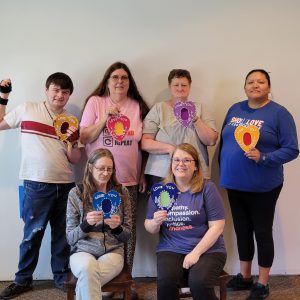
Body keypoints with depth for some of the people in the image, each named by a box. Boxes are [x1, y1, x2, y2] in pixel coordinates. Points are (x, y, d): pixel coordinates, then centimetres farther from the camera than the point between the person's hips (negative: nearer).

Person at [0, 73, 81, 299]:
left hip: (65, 185, 3)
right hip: (37, 184, -3)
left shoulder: (70, 121, 8)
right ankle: (23, 280, 21)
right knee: (32, 234, 3)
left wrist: (72, 141, -10)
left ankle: (62, 277, 27)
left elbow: (75, 160, 8)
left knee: (63, 234, 12)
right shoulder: (27, 109, 1)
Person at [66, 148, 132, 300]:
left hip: (112, 252, 0)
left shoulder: (121, 192, 6)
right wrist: (86, 223, -17)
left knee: (86, 280, -31)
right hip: (82, 251, 0)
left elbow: (127, 235, 9)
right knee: (88, 267, -36)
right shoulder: (76, 193, 2)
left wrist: (117, 228, -14)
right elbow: (70, 238, 2)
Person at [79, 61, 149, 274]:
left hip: (129, 180, 2)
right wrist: (105, 119, -14)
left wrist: (143, 176, 7)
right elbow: (84, 138, -2)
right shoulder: (95, 102, 1)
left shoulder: (138, 107, 7)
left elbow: (143, 145, 10)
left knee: (129, 231, 4)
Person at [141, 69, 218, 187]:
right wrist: (170, 148, -14)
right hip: (161, 174, -1)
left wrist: (195, 120, -8)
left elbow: (211, 141, 3)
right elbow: (145, 143, -1)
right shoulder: (159, 108, 6)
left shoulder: (199, 108, 11)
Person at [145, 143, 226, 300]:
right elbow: (149, 228, 11)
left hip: (207, 249, -1)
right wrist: (155, 223, -12)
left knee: (199, 282, -30)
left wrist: (196, 253, -15)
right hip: (171, 250, 2)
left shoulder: (207, 188, -2)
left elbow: (217, 226, -6)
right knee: (165, 282, -28)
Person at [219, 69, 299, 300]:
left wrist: (263, 157, -24)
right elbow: (224, 141, 13)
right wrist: (225, 171, 8)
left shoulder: (279, 113, -8)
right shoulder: (235, 109, 9)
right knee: (242, 231, 15)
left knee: (262, 232, 5)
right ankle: (245, 277, 32)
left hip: (262, 186, -5)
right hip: (235, 184, 5)